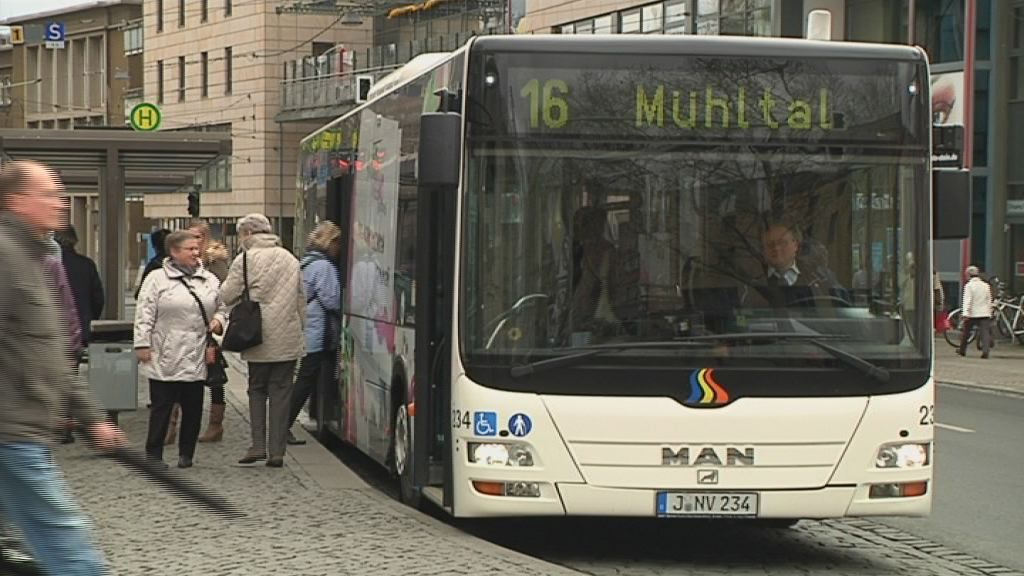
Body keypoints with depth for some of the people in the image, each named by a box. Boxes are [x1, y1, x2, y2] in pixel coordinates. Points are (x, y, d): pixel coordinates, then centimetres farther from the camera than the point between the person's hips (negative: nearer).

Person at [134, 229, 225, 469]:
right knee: (161, 406, 0)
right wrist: (142, 344, -7)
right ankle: (153, 453, 7)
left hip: (196, 358, 3)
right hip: (165, 358, -3)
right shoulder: (157, 279, 1)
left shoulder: (210, 281, 11)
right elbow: (145, 314, -2)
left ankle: (186, 453, 17)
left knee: (193, 408, 6)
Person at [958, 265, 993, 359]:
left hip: (972, 314, -3)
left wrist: (966, 314, -18)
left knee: (966, 332, 13)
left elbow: (967, 301, -14)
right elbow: (989, 301, 14)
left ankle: (962, 350, 25)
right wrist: (989, 314, 22)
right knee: (985, 333, -4)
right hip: (985, 313, 3)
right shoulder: (986, 285, 9)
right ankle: (985, 350, -20)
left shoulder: (969, 285, -6)